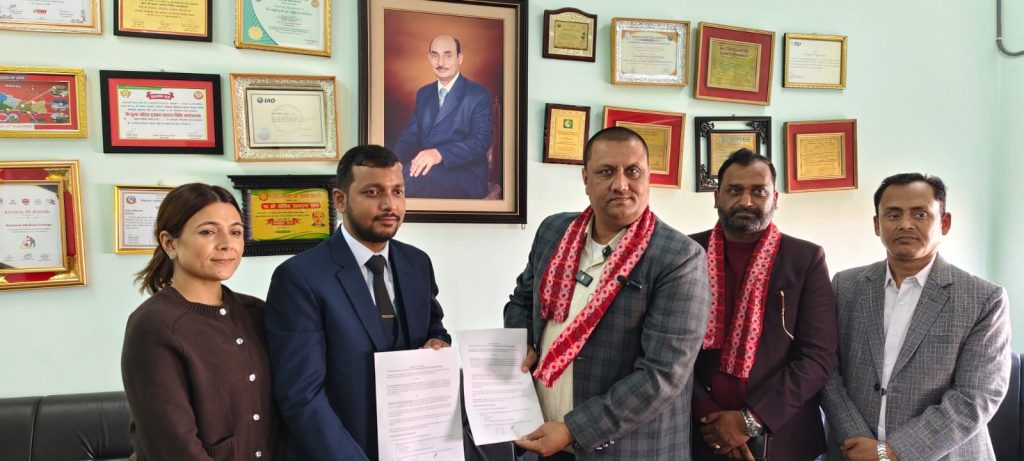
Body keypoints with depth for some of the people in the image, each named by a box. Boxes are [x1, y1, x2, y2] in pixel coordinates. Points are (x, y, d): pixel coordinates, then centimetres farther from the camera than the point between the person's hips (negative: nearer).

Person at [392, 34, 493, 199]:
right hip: (425, 167, 5)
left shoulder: (479, 95, -1)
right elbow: (410, 136, 12)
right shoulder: (423, 93, 18)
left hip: (464, 176, -4)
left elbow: (481, 141, -13)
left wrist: (440, 154, -30)